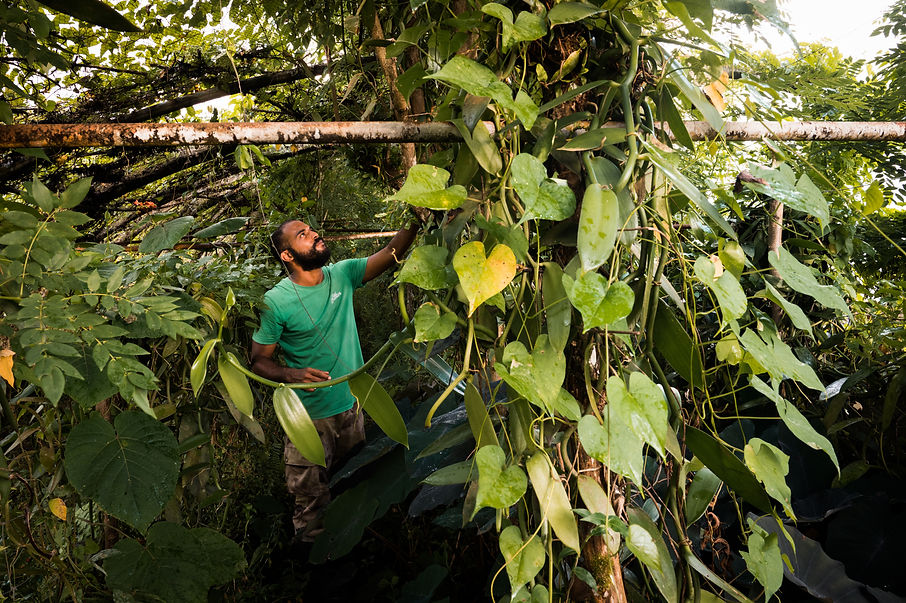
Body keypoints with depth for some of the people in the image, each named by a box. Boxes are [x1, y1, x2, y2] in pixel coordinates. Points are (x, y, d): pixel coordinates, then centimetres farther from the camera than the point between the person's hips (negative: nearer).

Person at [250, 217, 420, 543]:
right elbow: (259, 361, -11)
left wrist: (415, 221, -25)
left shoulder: (342, 275, -4)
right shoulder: (276, 301, -16)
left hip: (353, 405, 5)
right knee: (312, 497, 9)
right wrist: (292, 374, -30)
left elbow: (391, 254, -9)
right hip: (311, 417, -5)